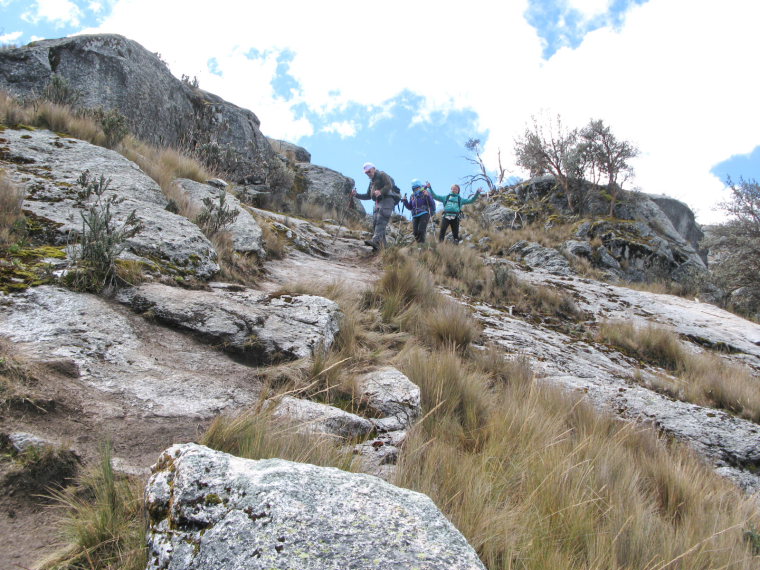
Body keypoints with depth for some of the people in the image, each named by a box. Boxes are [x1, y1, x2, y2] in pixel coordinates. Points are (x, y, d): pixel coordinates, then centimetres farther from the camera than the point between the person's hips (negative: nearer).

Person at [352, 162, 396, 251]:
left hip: (387, 200, -9)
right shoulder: (372, 182, 29)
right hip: (378, 202, 9)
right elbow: (368, 196, 30)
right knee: (375, 223, -2)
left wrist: (381, 192, -27)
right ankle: (381, 245, -5)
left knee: (380, 221, -23)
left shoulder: (382, 175, 4)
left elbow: (389, 185, -12)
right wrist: (356, 195, 17)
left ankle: (376, 241, -39)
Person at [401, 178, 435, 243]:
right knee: (415, 232, -3)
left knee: (421, 230, -19)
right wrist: (405, 201, 10)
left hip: (424, 214, -6)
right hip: (415, 216, 6)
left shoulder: (425, 193, 1)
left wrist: (427, 196, -20)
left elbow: (432, 204, -7)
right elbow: (410, 207, 24)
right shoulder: (412, 196, 18)